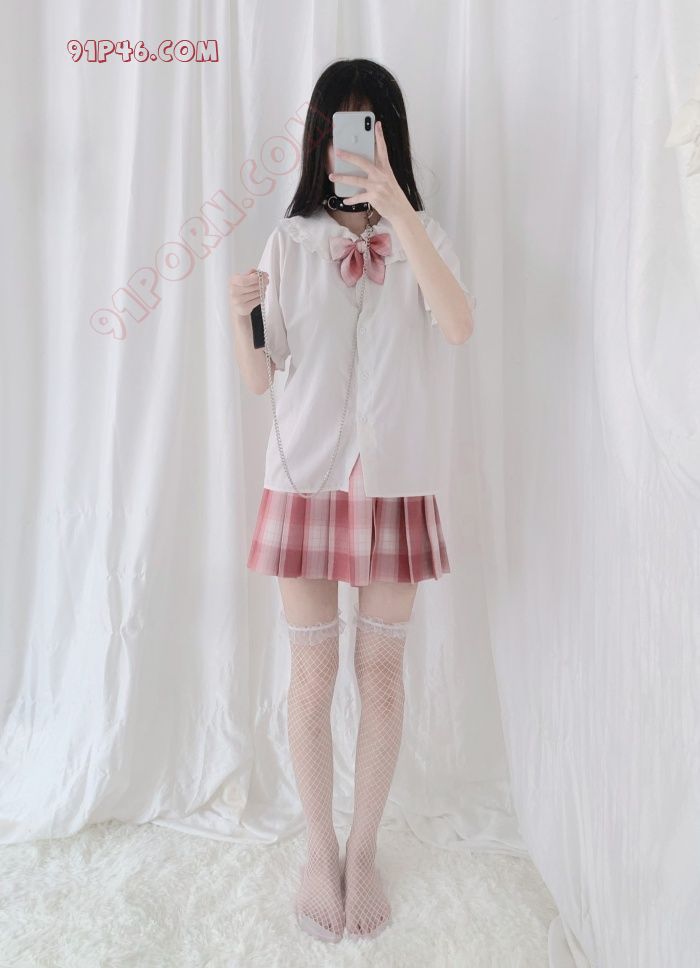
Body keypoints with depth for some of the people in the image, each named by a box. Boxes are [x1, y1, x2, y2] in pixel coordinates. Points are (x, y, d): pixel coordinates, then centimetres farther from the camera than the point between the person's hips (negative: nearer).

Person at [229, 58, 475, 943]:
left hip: (396, 484, 0)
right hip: (306, 479, 0)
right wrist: (242, 316, -16)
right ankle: (318, 850, 32)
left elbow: (459, 327, -18)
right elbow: (257, 379, 3)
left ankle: (363, 851, 33)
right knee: (312, 674, 8)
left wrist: (397, 211, -24)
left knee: (381, 672, 9)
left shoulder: (423, 237, 4)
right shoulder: (290, 240, 5)